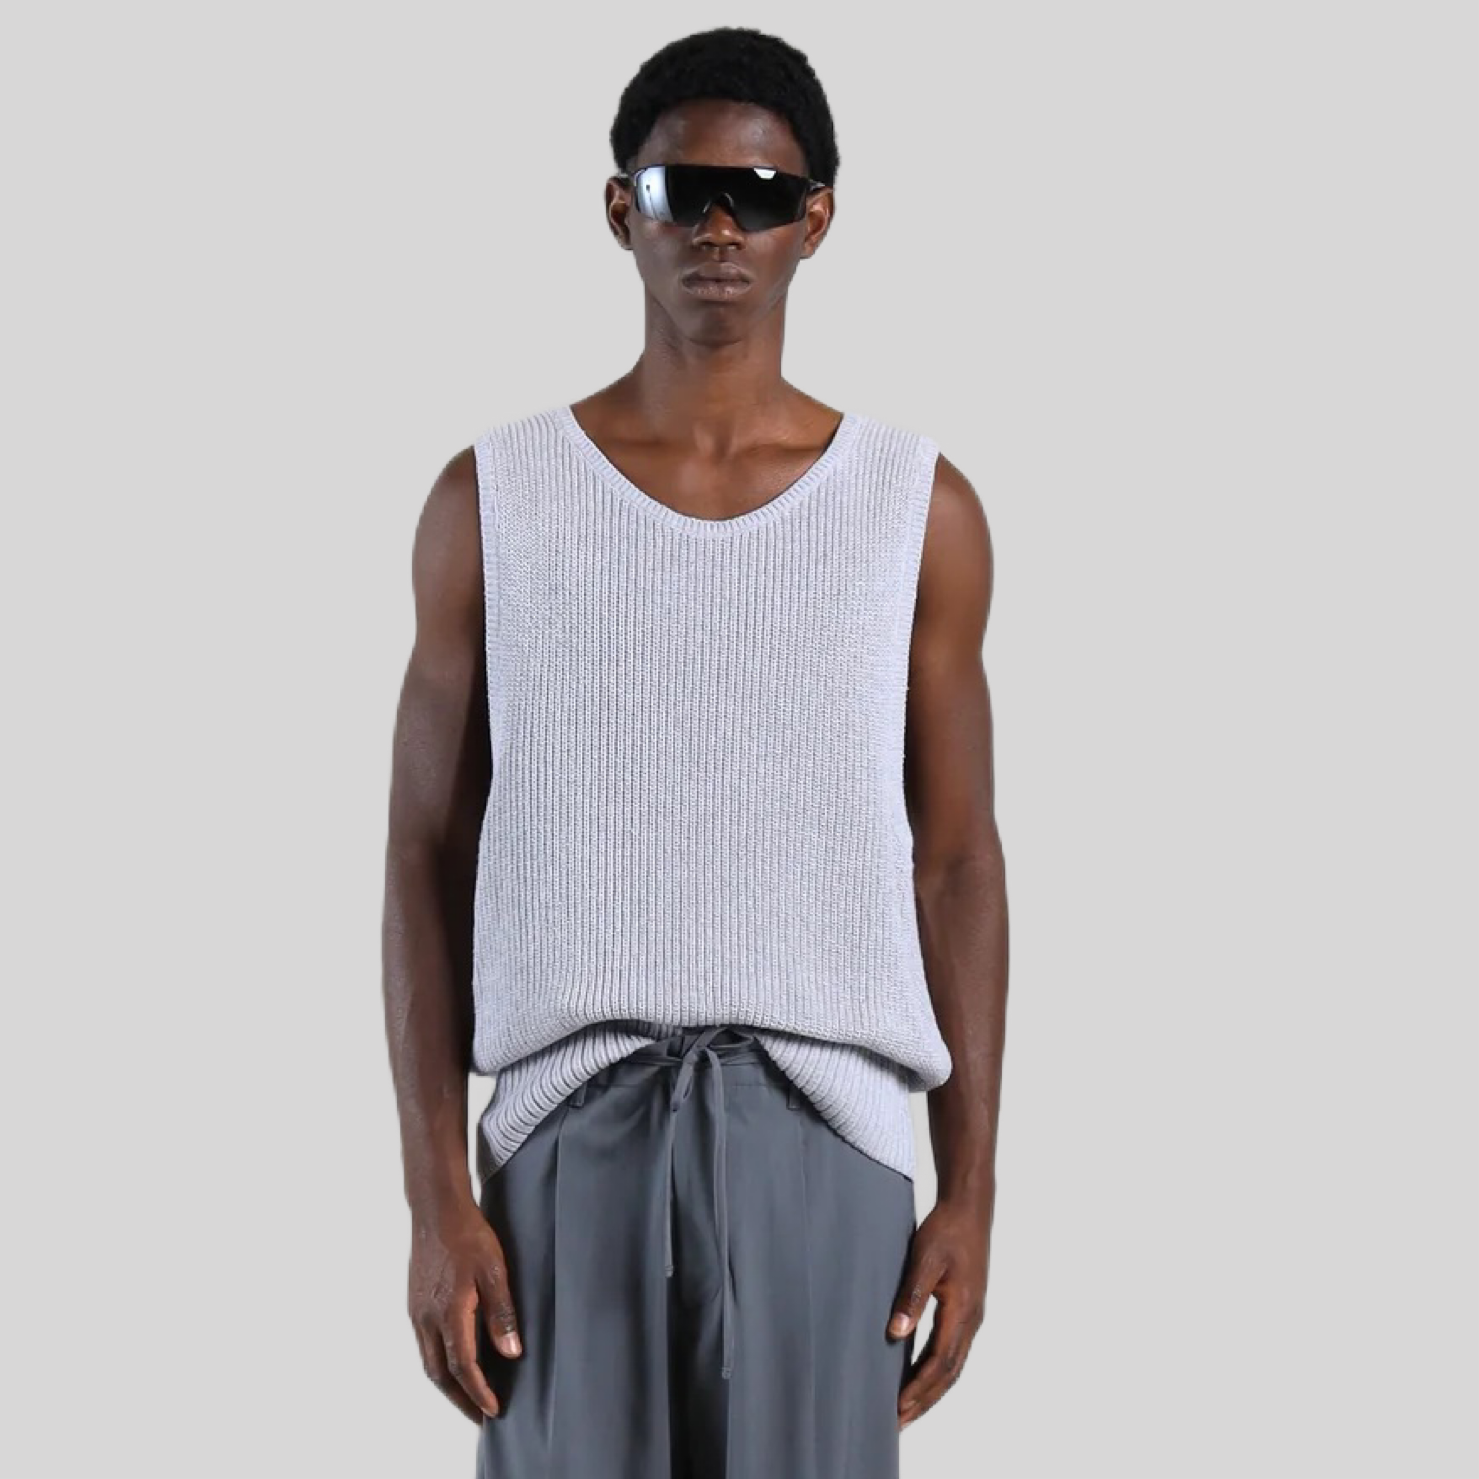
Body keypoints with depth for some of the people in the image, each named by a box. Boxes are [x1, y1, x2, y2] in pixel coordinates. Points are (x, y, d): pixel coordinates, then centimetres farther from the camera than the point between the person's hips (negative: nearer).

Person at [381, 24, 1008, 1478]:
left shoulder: (919, 510, 6)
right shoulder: (494, 500, 4)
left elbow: (955, 862, 7)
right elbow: (430, 861, 4)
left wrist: (972, 1192, 2)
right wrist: (436, 1198, -3)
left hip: (827, 1136, 1)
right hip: (571, 1131, 0)